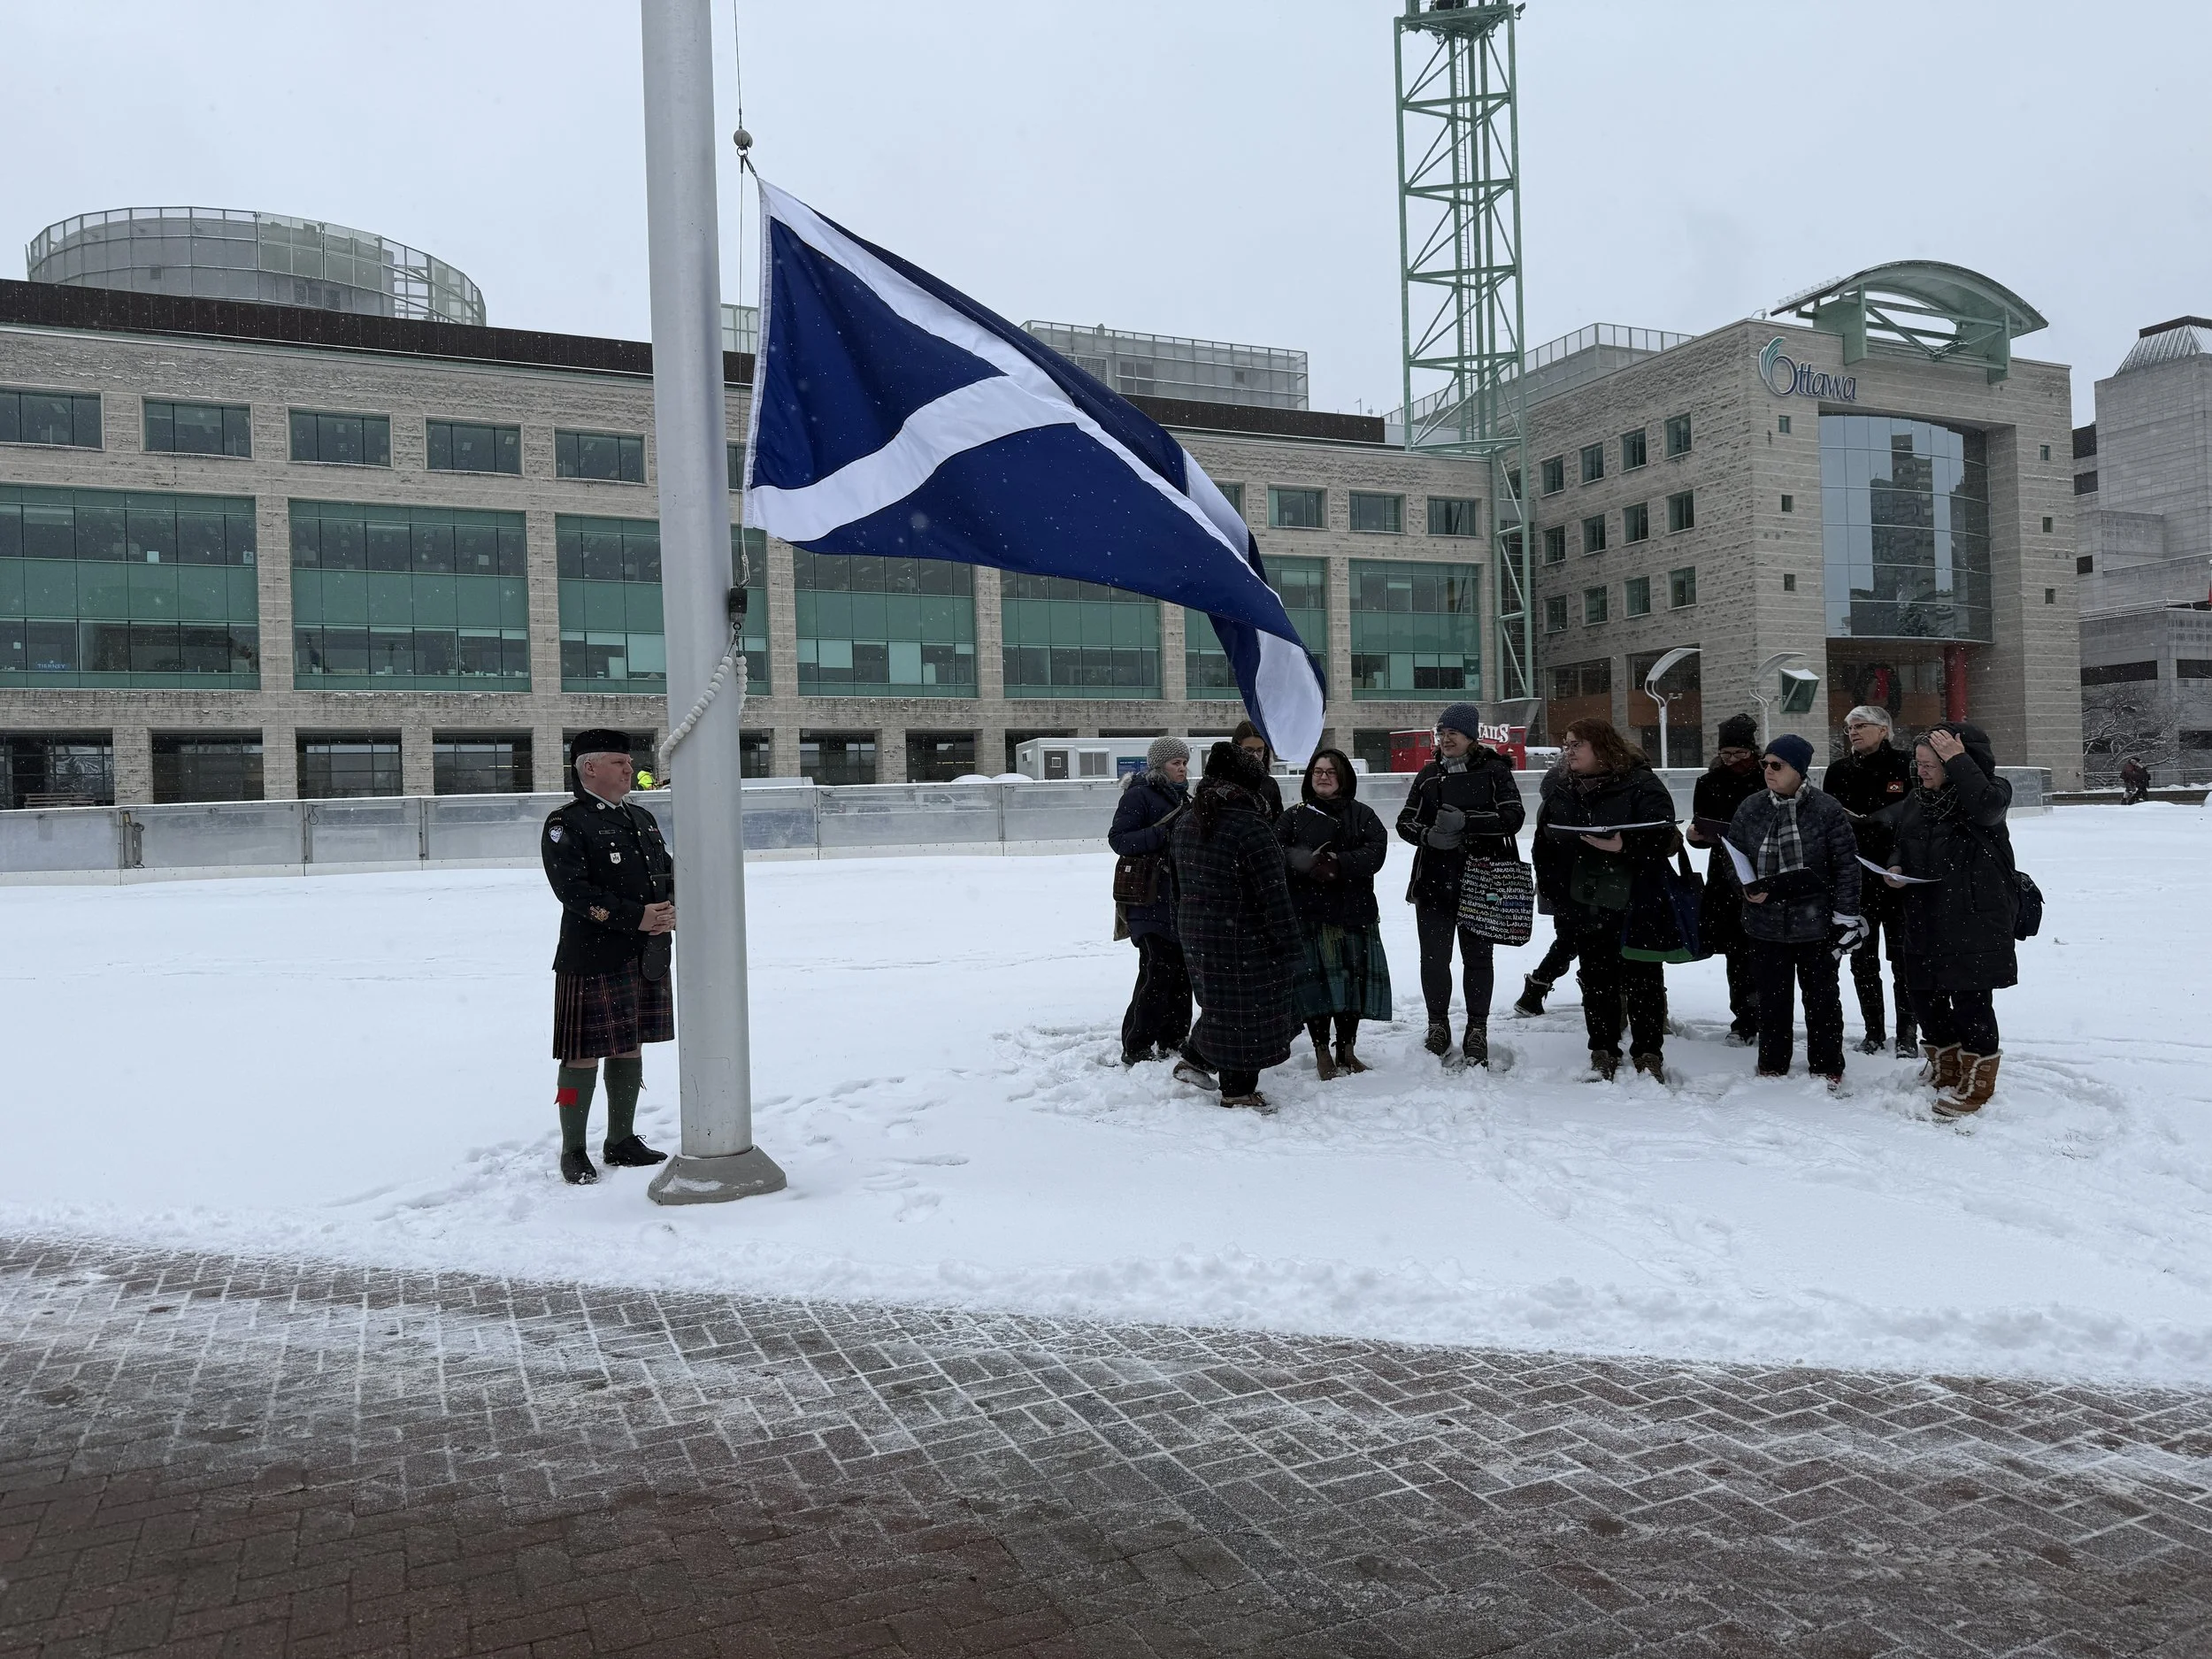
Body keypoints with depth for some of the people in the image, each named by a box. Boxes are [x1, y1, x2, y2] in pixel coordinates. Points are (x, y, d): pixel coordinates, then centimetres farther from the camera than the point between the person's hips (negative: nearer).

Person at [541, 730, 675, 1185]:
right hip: (591, 958, -7)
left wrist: (669, 910, -7)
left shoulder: (642, 819, 17)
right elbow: (574, 890, -17)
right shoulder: (564, 824, -7)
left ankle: (621, 1140, 26)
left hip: (648, 957, 7)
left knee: (630, 1048, 14)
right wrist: (637, 917, -21)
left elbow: (668, 871, 15)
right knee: (584, 1055, -1)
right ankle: (573, 1152, 11)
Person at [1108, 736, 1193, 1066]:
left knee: (1181, 971, 11)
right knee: (1158, 971, -12)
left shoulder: (1180, 795, 19)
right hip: (1151, 900, -9)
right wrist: (1164, 833, -26)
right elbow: (1118, 839, -16)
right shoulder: (1139, 795, -8)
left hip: (1181, 900, 9)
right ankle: (1137, 1049, -5)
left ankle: (1173, 1042, 22)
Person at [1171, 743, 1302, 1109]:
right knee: (1248, 1012, 4)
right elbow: (1274, 895, -18)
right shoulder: (1250, 827, -20)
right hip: (1244, 940, -8)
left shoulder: (1184, 822, 6)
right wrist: (1288, 947, -13)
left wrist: (1186, 927, 23)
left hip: (1194, 932, 8)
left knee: (1221, 1001, 24)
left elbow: (1180, 883, 15)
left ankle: (1194, 1059, 26)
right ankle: (1238, 1091, 11)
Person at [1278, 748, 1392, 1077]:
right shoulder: (1294, 817, 9)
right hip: (1308, 912, -2)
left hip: (1355, 912, 2)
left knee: (1354, 980, 5)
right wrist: (1309, 863, -21)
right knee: (1316, 980, -5)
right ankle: (1322, 1052, 6)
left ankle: (1347, 1050, 19)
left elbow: (1376, 851, -5)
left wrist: (1339, 864, -18)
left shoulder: (1361, 815, 11)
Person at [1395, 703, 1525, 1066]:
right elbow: (1405, 821, 10)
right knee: (1434, 956, 4)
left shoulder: (1493, 771, 0)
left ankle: (1477, 1031, 17)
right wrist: (1428, 835, -12)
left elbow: (1513, 817, -10)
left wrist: (1465, 821, -21)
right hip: (1434, 880, 3)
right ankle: (1438, 1026, 21)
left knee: (1477, 955, 5)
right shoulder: (1429, 774, 10)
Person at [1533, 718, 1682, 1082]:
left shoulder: (1641, 785, -6)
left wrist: (1624, 846, -29)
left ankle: (1648, 1055, 11)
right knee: (1596, 981, 9)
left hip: (1633, 906, -5)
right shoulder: (1562, 792, 11)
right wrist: (1551, 887, 6)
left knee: (1642, 980, 2)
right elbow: (1545, 844, 16)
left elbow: (1661, 835, -15)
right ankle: (1603, 1054, 18)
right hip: (1584, 906, 5)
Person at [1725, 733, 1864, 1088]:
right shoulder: (1750, 809, 0)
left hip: (1815, 924, -3)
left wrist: (1846, 917, -9)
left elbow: (1846, 865, -7)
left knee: (1821, 997, 10)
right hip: (1766, 923, 3)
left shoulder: (1826, 809, -10)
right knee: (1772, 998, 12)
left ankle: (1827, 1069, 23)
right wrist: (1746, 886, -9)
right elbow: (1733, 856, 10)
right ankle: (1772, 1068, 24)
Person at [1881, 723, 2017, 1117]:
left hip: (1975, 918, -7)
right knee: (1924, 992, 13)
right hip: (1924, 918, 7)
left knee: (1970, 997, -4)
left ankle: (1978, 1080, 12)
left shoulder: (1992, 790, -7)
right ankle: (1944, 1068, 32)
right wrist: (1894, 867, 1)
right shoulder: (1918, 800, 11)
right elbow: (1899, 840, 22)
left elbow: (1985, 807, -30)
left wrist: (1958, 760, -26)